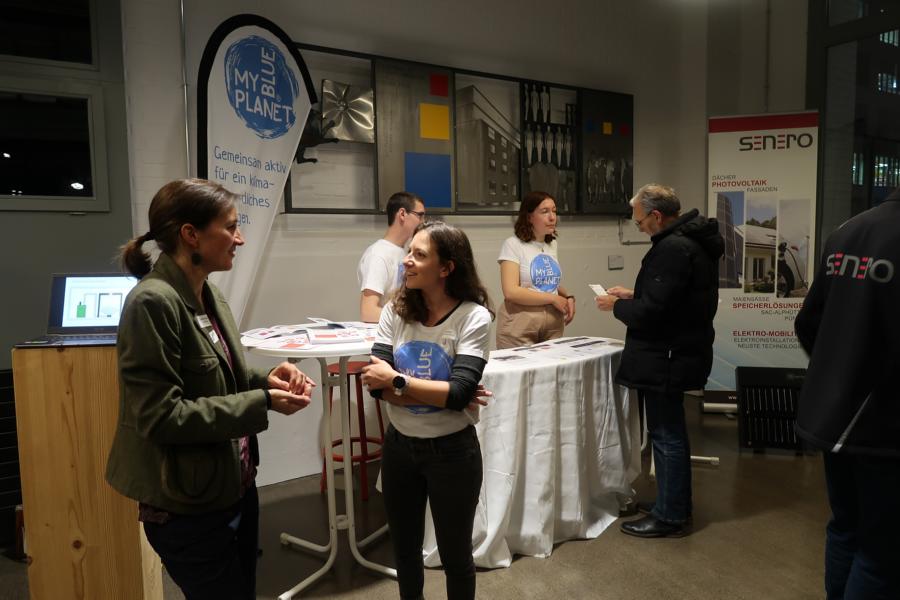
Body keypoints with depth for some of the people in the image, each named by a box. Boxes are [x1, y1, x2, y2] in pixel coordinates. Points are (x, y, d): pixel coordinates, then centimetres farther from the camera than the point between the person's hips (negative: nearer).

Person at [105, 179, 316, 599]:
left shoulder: (208, 296, 4)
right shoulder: (153, 303, -23)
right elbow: (161, 416, -25)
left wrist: (266, 379, -6)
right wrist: (263, 402, -23)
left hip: (235, 487, 9)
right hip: (187, 507, -8)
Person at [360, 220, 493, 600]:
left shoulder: (473, 317, -17)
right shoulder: (395, 311, -6)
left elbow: (459, 393, -26)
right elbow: (376, 383, -15)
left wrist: (397, 380, -21)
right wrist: (440, 394, -22)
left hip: (451, 451, -4)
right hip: (399, 447, 4)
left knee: (455, 554, 16)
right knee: (404, 549, 23)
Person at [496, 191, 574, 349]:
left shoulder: (552, 244, 12)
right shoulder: (513, 244, -9)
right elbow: (511, 292, -18)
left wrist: (568, 297, 3)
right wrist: (553, 299, -13)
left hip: (553, 322, 6)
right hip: (520, 326, -6)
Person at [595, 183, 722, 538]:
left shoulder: (673, 249, -22)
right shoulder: (689, 241, 12)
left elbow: (651, 312, -24)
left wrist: (616, 305, -8)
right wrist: (633, 295, 15)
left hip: (669, 358, -11)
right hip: (678, 350, 11)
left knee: (667, 436, 1)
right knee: (669, 432, 20)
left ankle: (670, 516, 14)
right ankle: (672, 503, 34)